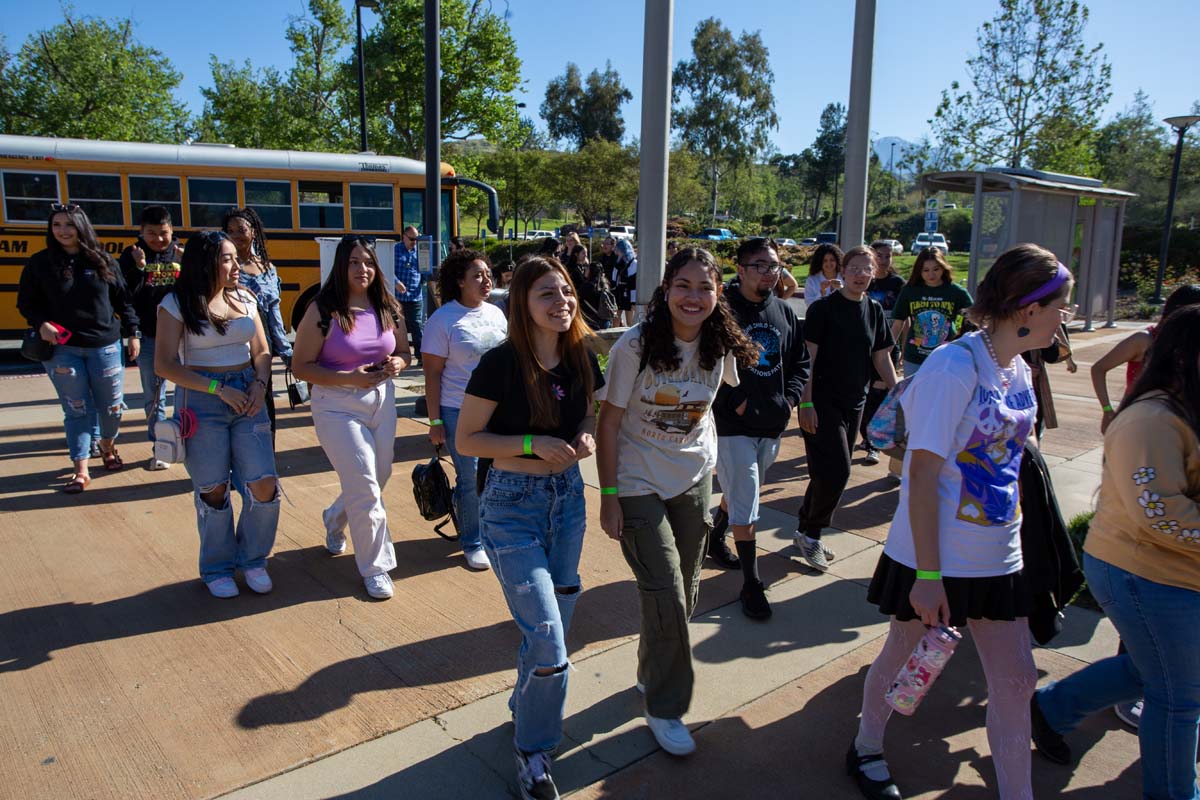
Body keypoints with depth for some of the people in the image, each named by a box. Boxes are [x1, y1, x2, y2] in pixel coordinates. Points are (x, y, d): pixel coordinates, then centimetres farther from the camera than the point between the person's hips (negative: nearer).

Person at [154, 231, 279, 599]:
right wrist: (219, 389, -16)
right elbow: (164, 365, -9)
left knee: (264, 486, -4)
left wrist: (259, 383, -8)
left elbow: (262, 352, 12)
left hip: (247, 397, 3)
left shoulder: (244, 299, 8)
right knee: (213, 490, 4)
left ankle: (252, 559, 19)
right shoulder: (177, 304, -5)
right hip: (201, 402, -3)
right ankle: (217, 568, 25)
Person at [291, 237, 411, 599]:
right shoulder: (322, 310, -11)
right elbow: (300, 367, -11)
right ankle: (376, 566, 11)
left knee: (377, 481, 15)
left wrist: (397, 363, -8)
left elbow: (404, 353, 16)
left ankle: (335, 520, 47)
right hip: (338, 407, -5)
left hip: (382, 402, 6)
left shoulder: (388, 308, 4)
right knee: (365, 488, -8)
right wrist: (349, 378, -22)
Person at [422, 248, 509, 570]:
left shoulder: (496, 314, 9)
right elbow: (433, 373, -8)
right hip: (460, 412, -5)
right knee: (472, 480, 1)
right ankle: (473, 542, 20)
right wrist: (435, 421, -10)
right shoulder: (443, 320, -7)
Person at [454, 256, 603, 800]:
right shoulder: (501, 363, -18)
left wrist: (586, 435, -7)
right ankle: (532, 750, 19)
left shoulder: (581, 358, -2)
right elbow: (466, 440, -12)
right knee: (548, 641, -7)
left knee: (555, 625, 18)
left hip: (567, 496, 6)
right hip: (512, 505, -6)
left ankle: (525, 709, 46)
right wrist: (532, 443, -22)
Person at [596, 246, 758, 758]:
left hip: (694, 480, 5)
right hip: (638, 485, -5)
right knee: (667, 597, -7)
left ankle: (652, 673, 42)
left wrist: (707, 454, 14)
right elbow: (608, 422, -14)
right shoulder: (636, 346, -18)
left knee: (684, 593, 14)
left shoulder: (720, 346, -4)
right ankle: (666, 708, 15)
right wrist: (608, 496, -14)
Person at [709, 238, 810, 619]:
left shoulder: (784, 312, 10)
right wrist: (738, 402, -17)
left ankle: (715, 536, 48)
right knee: (745, 504, -4)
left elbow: (801, 361, 18)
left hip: (772, 425, 7)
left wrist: (789, 398, 3)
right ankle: (751, 582, 7)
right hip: (733, 425, -7)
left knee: (741, 492, 22)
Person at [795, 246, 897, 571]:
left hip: (854, 404, 6)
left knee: (830, 474, 11)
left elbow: (881, 358, 12)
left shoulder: (875, 311, 8)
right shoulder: (823, 308, -9)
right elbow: (808, 357, -12)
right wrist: (806, 402, -18)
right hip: (822, 403, -6)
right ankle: (809, 532, 8)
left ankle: (807, 533, 26)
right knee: (835, 471, -11)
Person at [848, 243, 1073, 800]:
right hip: (935, 557, -7)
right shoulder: (955, 366, -20)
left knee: (1016, 679, 10)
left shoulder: (1020, 372, 4)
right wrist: (927, 574, -21)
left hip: (999, 557, 7)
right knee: (903, 655, 14)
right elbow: (922, 475, -22)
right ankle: (865, 751, 39)